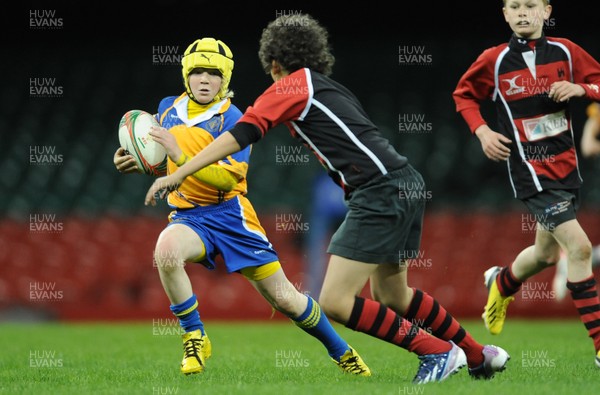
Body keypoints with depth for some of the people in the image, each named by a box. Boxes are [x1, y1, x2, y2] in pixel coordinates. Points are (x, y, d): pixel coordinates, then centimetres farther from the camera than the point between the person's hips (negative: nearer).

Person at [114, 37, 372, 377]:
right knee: (166, 249, -34)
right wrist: (138, 162, 4)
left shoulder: (232, 119, -11)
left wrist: (180, 157, -31)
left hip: (229, 216, -3)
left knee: (283, 298, 0)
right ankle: (195, 339, -16)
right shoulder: (169, 108, 6)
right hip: (188, 217, 3)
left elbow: (227, 178, -23)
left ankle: (342, 352, 25)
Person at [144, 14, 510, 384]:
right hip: (406, 184, 9)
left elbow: (241, 134, -8)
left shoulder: (291, 86, 0)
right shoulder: (331, 87, 24)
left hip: (380, 192, -9)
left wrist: (178, 174, -9)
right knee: (390, 295, 24)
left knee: (335, 302, -8)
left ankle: (437, 352, -1)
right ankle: (481, 356, 35)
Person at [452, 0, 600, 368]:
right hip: (530, 169, -5)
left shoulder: (565, 51, 0)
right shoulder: (495, 60, -5)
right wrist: (481, 131, -5)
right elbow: (463, 95, 10)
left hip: (566, 164, 5)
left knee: (546, 253, 19)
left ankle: (501, 283, 53)